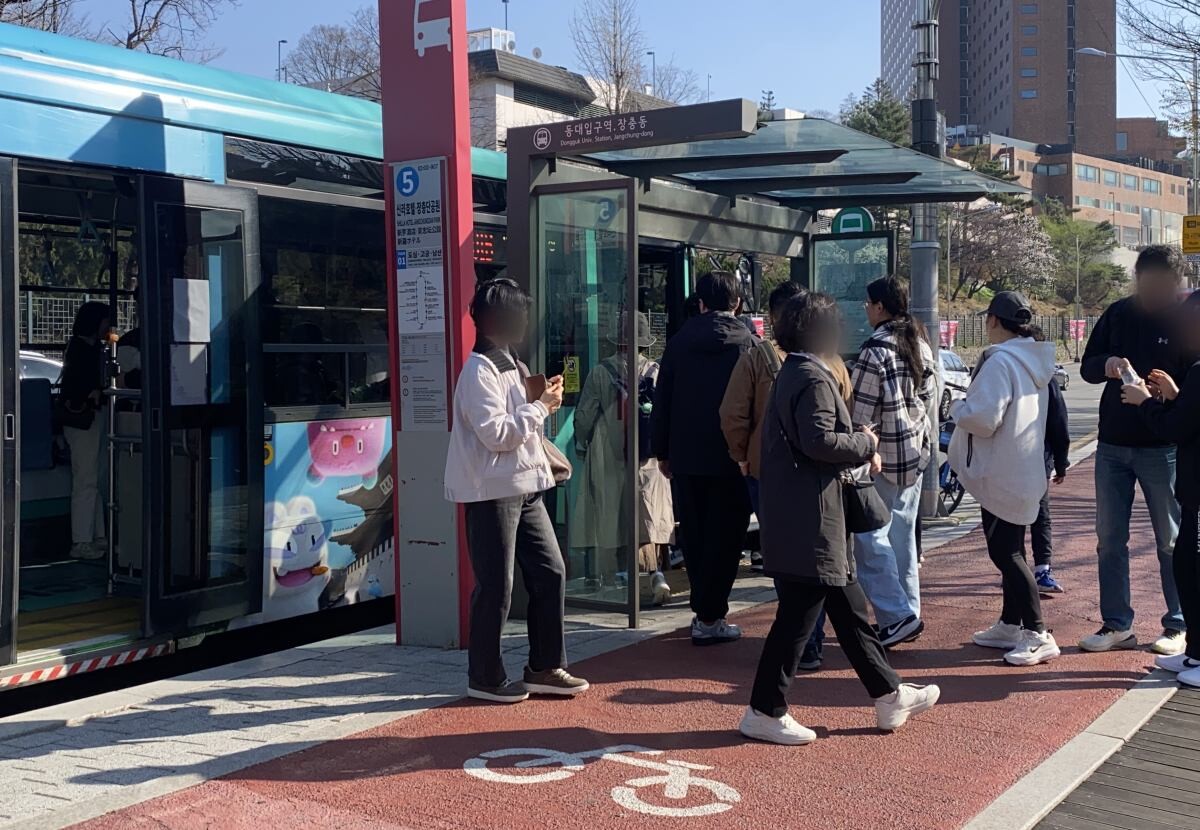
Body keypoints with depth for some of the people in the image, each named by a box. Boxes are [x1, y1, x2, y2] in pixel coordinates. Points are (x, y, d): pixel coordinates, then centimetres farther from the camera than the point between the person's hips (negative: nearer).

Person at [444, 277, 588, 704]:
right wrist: (541, 406, -13)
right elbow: (496, 434, -21)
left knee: (550, 572, 10)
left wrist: (543, 403, 4)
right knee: (496, 586, -1)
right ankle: (485, 677, 13)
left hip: (525, 488, 9)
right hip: (493, 491, -9)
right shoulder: (479, 370, -14)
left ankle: (545, 668, 20)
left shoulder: (510, 365, 16)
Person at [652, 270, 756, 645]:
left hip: (685, 458, 3)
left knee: (694, 536, 13)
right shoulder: (748, 344, -6)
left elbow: (662, 400, 5)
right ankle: (709, 618, 4)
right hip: (731, 458, -3)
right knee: (724, 537, 4)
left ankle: (704, 609, 22)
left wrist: (662, 450, 13)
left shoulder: (679, 342, 2)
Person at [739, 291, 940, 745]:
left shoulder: (793, 373, 16)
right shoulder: (813, 378, -16)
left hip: (798, 516, 11)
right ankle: (765, 712, 7)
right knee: (798, 615, -2)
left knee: (850, 609, 17)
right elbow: (819, 440, -26)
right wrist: (865, 444, -9)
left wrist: (859, 451, 6)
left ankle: (889, 696, 27)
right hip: (808, 520, -11)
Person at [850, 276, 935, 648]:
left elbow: (860, 410, -17)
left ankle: (897, 614, -9)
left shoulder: (876, 349, -17)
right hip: (916, 451, 9)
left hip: (883, 456, -9)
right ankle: (908, 612, 18)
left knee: (870, 535, -4)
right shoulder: (920, 345, 9)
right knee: (902, 533, 13)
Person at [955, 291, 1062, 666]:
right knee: (1010, 549, 17)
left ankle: (1037, 633, -4)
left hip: (1002, 474, -10)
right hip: (1023, 471, 10)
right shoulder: (1035, 360, 11)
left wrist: (958, 407, -8)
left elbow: (983, 417, -25)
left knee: (1004, 552, -5)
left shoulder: (1000, 361, -19)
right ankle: (1010, 625, 27)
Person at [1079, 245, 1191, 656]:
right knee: (1110, 539, 8)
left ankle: (1178, 625, 19)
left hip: (1162, 448, -4)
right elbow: (1086, 366, 7)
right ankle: (1117, 625, 18)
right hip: (1112, 444, 4)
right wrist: (1106, 365, -15)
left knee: (1172, 541, 7)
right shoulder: (1117, 314, 5)